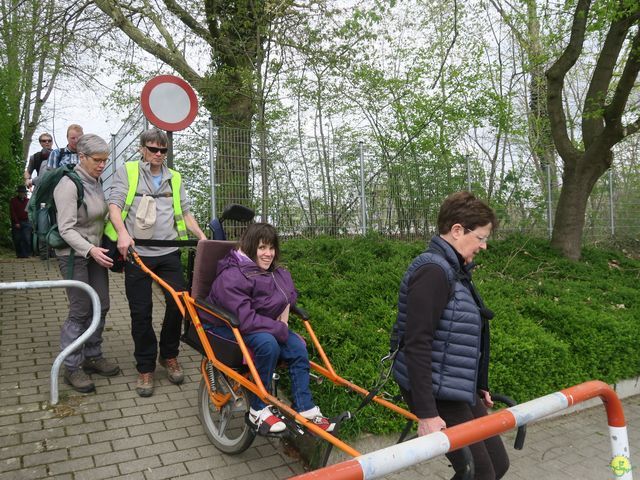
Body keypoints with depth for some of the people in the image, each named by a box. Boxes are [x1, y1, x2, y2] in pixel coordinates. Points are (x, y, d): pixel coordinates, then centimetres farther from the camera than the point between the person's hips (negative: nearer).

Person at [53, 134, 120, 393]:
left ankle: (92, 356, 26)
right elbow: (66, 229, -21)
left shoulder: (96, 181, 5)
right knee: (80, 311, -3)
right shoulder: (69, 184, -17)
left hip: (96, 251, 7)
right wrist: (90, 250, -31)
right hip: (74, 254, -7)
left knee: (101, 307, 10)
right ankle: (71, 368, 12)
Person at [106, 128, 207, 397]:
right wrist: (122, 233, -22)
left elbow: (184, 213, 17)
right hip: (137, 253, -3)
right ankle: (145, 368, 16)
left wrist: (202, 237, 5)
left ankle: (169, 356, 21)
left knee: (179, 303, -1)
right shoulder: (126, 172, 7)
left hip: (168, 253, 3)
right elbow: (115, 204, -4)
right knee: (141, 312, 1)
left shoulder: (174, 178, 17)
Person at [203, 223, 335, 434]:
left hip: (262, 324, 7)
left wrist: (284, 314, 2)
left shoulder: (277, 273, 1)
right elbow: (245, 319, -33)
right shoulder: (231, 277, -26)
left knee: (298, 348, -14)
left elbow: (289, 290, 22)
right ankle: (258, 410, -17)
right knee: (267, 343, -34)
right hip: (226, 327, -7)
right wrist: (280, 329, -25)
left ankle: (305, 410, -4)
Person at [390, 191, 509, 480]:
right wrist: (426, 413, -25)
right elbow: (417, 345, -25)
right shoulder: (433, 271, -20)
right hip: (436, 394, -10)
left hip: (457, 390, 10)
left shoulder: (454, 270, 11)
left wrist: (479, 386, 21)